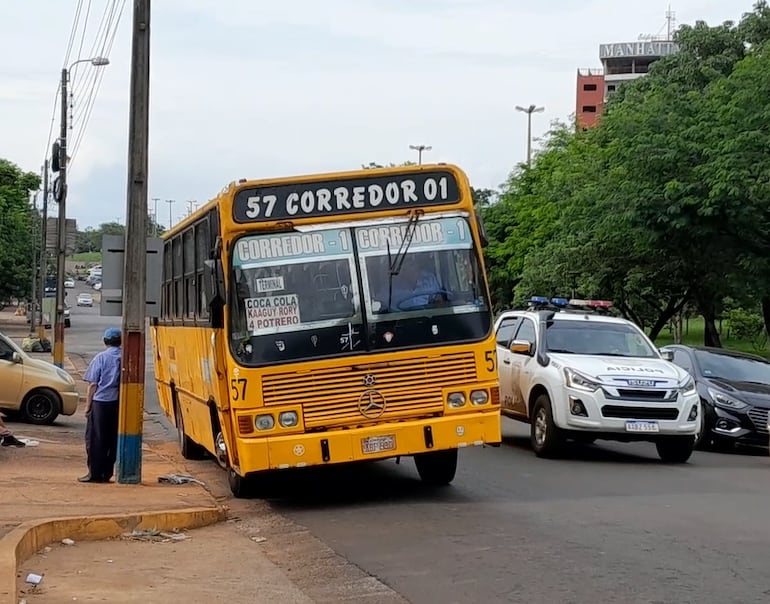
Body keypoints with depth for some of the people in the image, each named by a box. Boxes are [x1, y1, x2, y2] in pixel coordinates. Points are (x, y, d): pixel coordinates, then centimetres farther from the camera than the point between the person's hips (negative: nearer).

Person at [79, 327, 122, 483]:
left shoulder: (101, 358, -5)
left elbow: (93, 384, -5)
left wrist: (88, 406, 2)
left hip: (101, 402, -3)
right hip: (119, 403, 3)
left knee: (96, 439, 4)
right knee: (113, 439, 10)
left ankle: (95, 473, 4)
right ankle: (107, 473, 13)